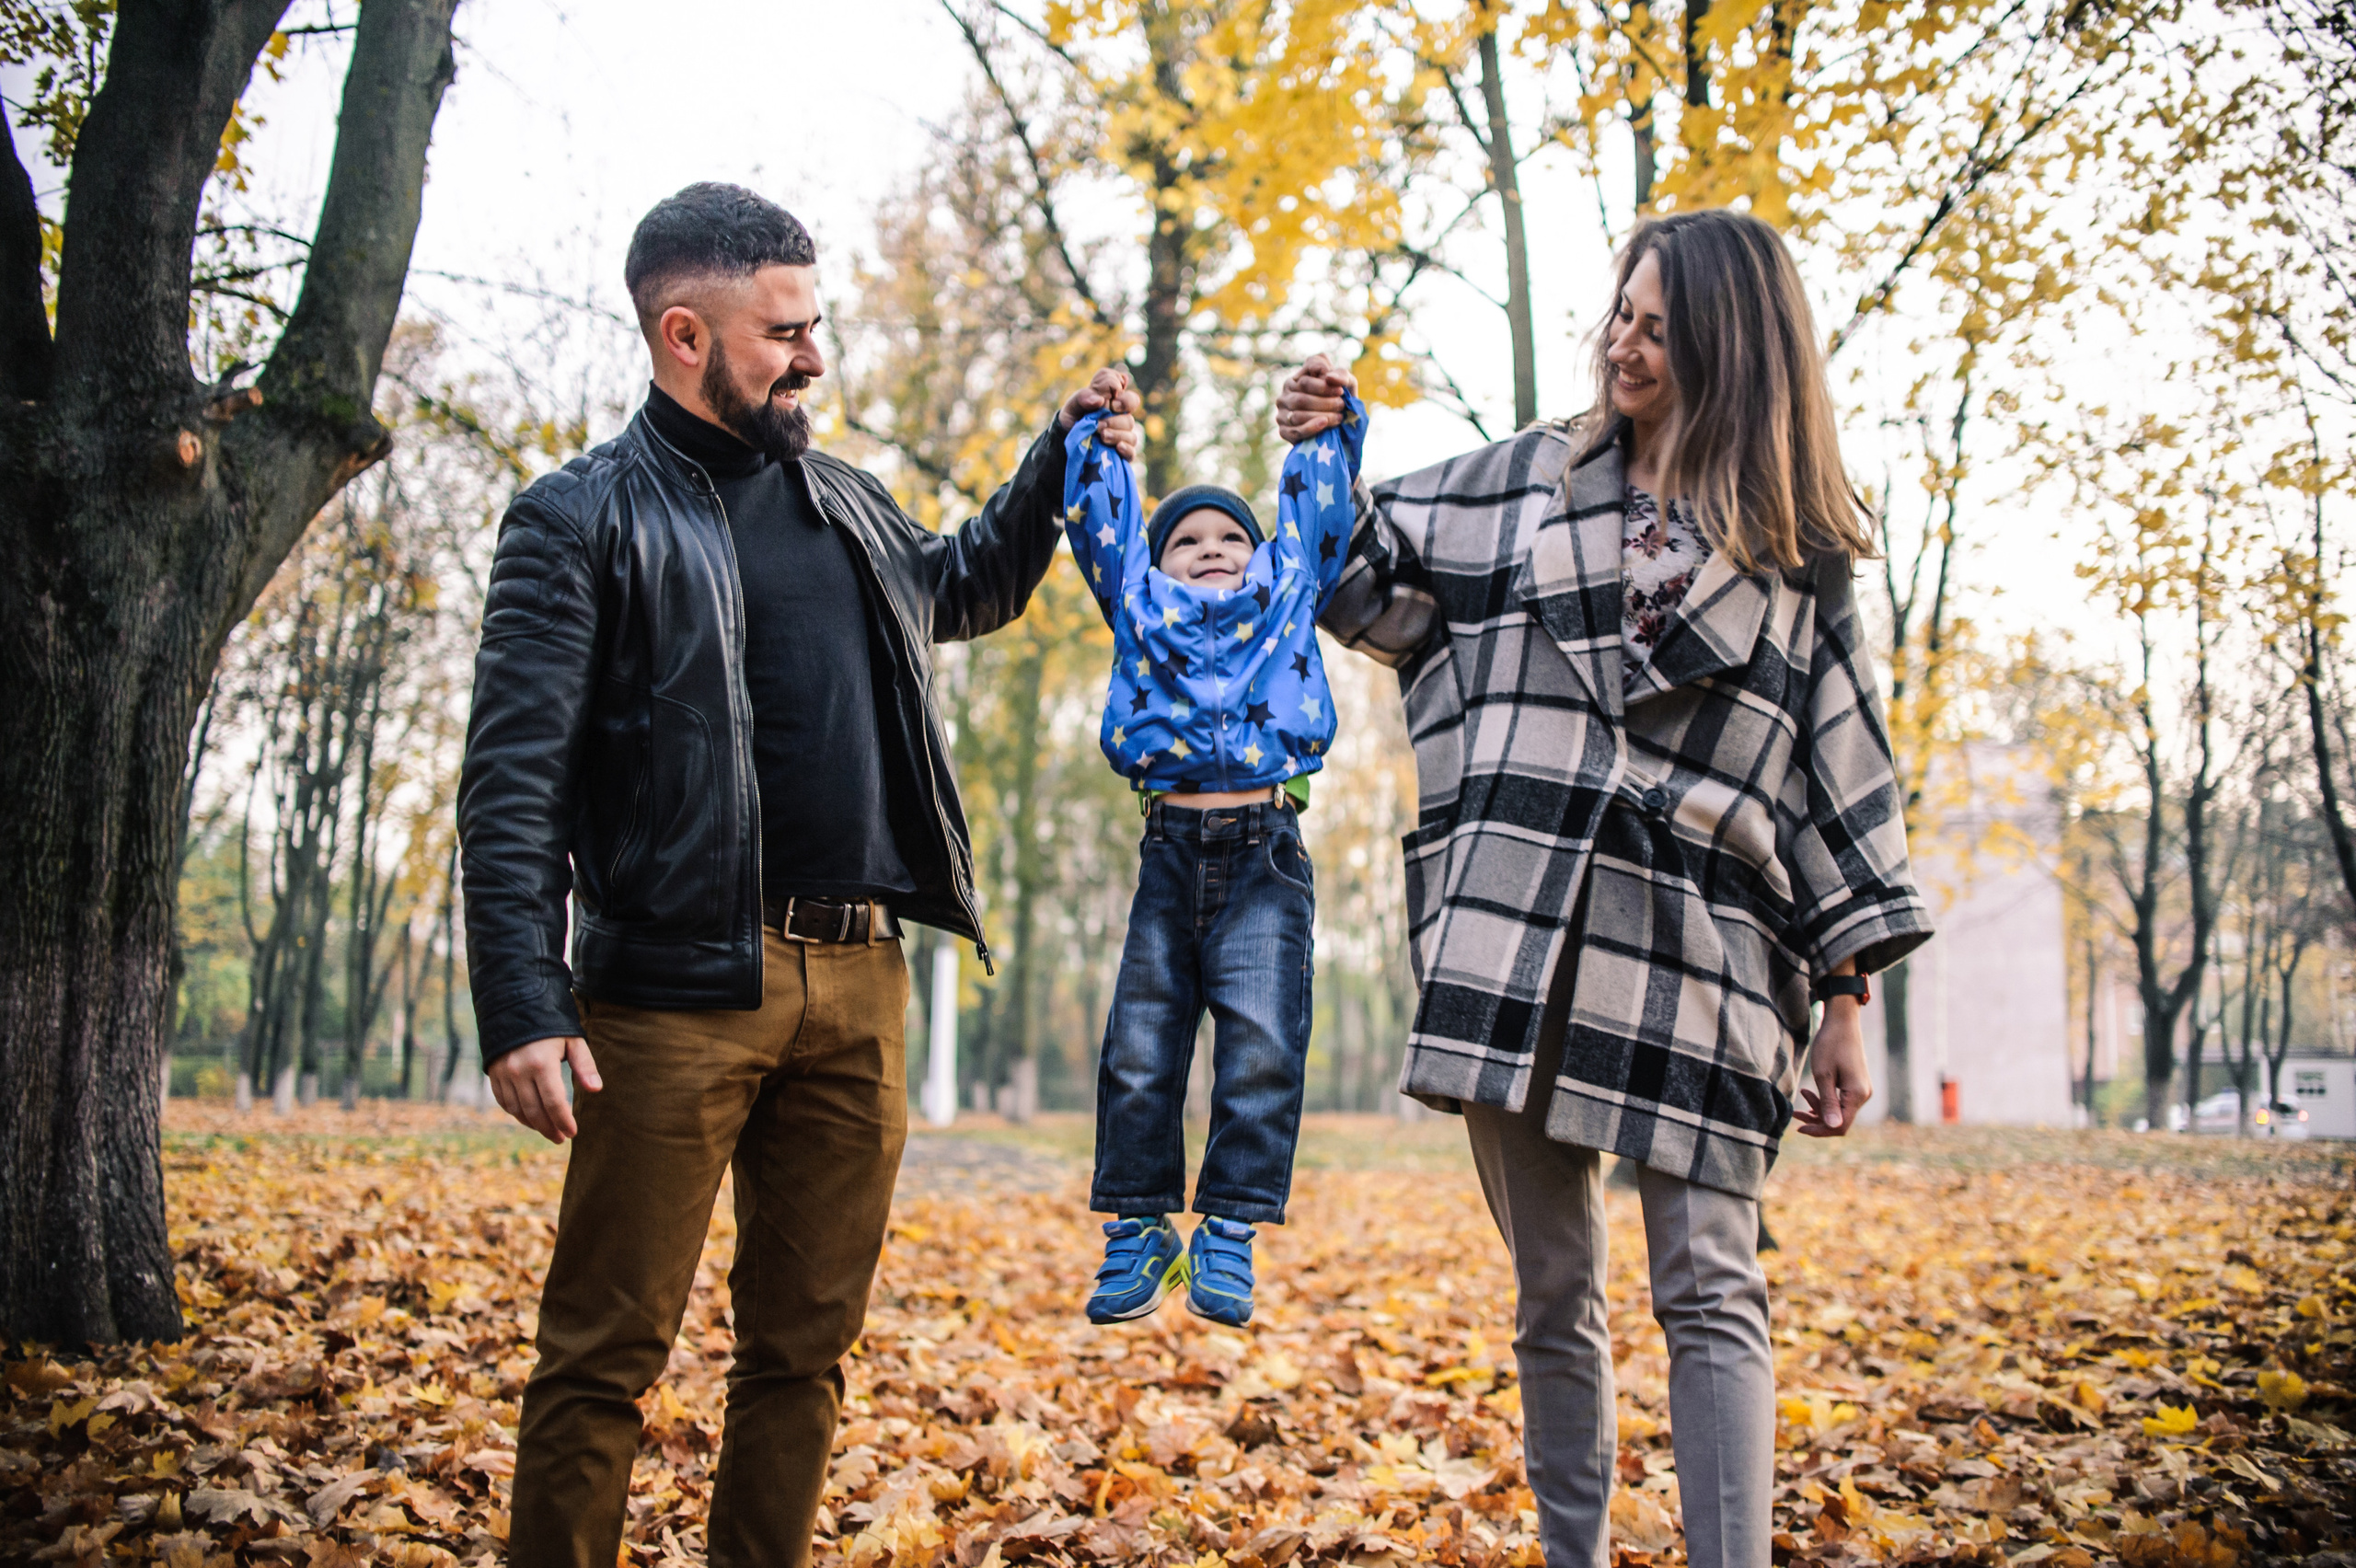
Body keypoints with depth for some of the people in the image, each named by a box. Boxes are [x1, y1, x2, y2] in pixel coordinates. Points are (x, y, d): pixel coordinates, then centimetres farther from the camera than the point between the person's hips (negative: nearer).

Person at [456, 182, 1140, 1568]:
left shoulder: (841, 500, 17)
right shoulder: (583, 520, -2)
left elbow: (961, 590, 39)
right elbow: (515, 786, -9)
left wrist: (1061, 463, 25)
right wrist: (523, 1009, -18)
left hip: (858, 984, 6)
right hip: (678, 987, -6)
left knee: (807, 1343, 12)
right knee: (609, 1348, 0)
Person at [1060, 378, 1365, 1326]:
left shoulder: (1287, 590, 18)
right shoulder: (1139, 601, 18)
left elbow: (1315, 499, 23)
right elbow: (1100, 515, 21)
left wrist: (1333, 420, 16)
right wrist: (1094, 430, 17)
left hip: (1266, 858, -1)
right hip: (1170, 851, 1)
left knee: (1262, 1046, -9)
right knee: (1139, 1050, 1)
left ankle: (1229, 1234, -2)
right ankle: (1138, 1232, 12)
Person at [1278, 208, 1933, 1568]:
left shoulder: (1800, 546, 9)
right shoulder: (1533, 479, 13)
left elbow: (1844, 768, 8)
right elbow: (1378, 578, 25)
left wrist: (1848, 1003, 3)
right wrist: (1327, 456, 7)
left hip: (1700, 952, -2)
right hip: (1517, 943, 2)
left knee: (1712, 1293, -5)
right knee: (1552, 1292, 8)